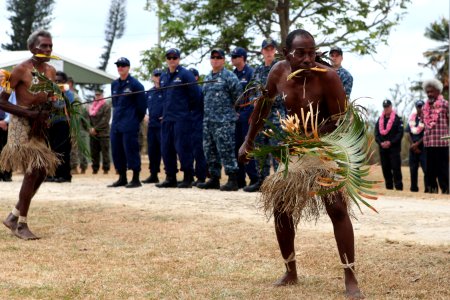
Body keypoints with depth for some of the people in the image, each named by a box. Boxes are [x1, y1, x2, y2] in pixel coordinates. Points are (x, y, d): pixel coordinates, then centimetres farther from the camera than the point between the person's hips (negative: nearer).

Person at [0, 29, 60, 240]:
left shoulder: (51, 71, 9)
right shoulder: (21, 70, -13)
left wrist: (48, 112, -2)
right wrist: (28, 114, -23)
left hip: (39, 125, 8)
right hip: (22, 125, -8)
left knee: (42, 172, 7)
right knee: (33, 171, -13)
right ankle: (21, 224, -4)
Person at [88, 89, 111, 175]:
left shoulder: (106, 105, -3)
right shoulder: (91, 106, 16)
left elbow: (105, 119, -10)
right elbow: (88, 118, 14)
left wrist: (96, 129, -12)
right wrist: (90, 128, -3)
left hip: (103, 133, -5)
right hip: (93, 133, 5)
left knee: (105, 151, -4)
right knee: (94, 152, 5)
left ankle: (106, 168, -1)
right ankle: (95, 168, 10)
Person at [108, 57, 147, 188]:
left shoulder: (135, 84, -7)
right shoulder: (114, 84, 14)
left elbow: (142, 105, -6)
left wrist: (136, 121, -1)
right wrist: (117, 116, 16)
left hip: (129, 125, -7)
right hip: (116, 124, 7)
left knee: (131, 150, -8)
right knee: (117, 151, 8)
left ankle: (136, 179, -2)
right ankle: (122, 178, 16)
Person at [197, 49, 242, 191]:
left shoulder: (229, 76, -6)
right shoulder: (207, 78, 18)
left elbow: (238, 95, -7)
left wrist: (230, 109, 1)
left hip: (224, 121, -8)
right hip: (208, 120, 8)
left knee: (226, 150, -11)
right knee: (210, 151, 10)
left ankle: (232, 180, -9)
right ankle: (214, 179, 17)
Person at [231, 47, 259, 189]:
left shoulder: (251, 73, -6)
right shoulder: (233, 74, 15)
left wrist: (252, 114, -15)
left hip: (247, 115, -7)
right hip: (235, 116, 7)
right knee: (236, 146, 8)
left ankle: (254, 178, -4)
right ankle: (239, 180, 13)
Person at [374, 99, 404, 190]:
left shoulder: (397, 119, 1)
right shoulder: (380, 120, 15)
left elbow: (400, 133, -6)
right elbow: (376, 134, 10)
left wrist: (390, 142, -16)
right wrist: (380, 142, -9)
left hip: (394, 148, -5)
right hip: (383, 149, 5)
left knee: (396, 168, -9)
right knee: (385, 169, 5)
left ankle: (398, 187, -9)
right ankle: (389, 187, 10)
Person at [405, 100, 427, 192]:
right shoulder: (412, 118, 11)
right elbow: (408, 133, 9)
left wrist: (417, 144, -11)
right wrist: (413, 145, -2)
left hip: (423, 146, -5)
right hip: (413, 147, 5)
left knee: (426, 168, -12)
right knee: (413, 168, 9)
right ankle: (414, 187, 17)